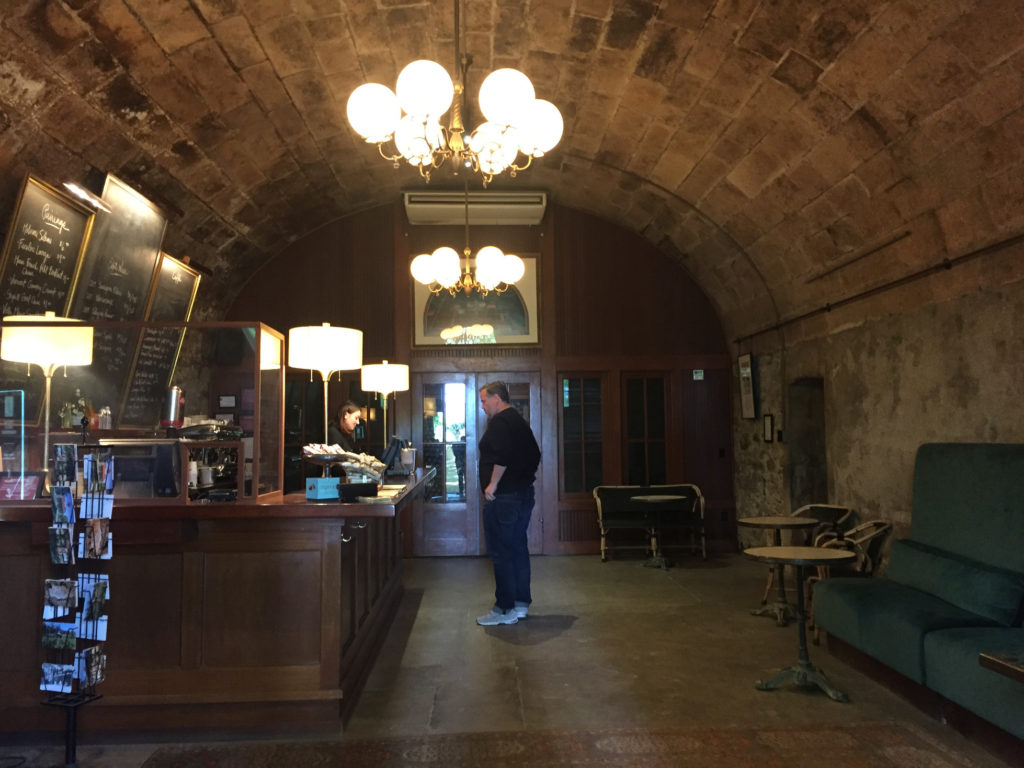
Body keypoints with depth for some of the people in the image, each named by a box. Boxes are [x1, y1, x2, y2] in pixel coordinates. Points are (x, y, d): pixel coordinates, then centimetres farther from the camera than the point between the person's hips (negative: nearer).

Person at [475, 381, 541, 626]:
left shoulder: (498, 422, -13)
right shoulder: (520, 421, 17)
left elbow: (503, 456, -27)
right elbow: (535, 455, 20)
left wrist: (492, 485, -19)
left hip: (503, 497, -10)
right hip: (524, 494, 10)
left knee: (501, 553, -4)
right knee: (518, 548, 14)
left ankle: (505, 609, 1)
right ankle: (521, 604, 22)